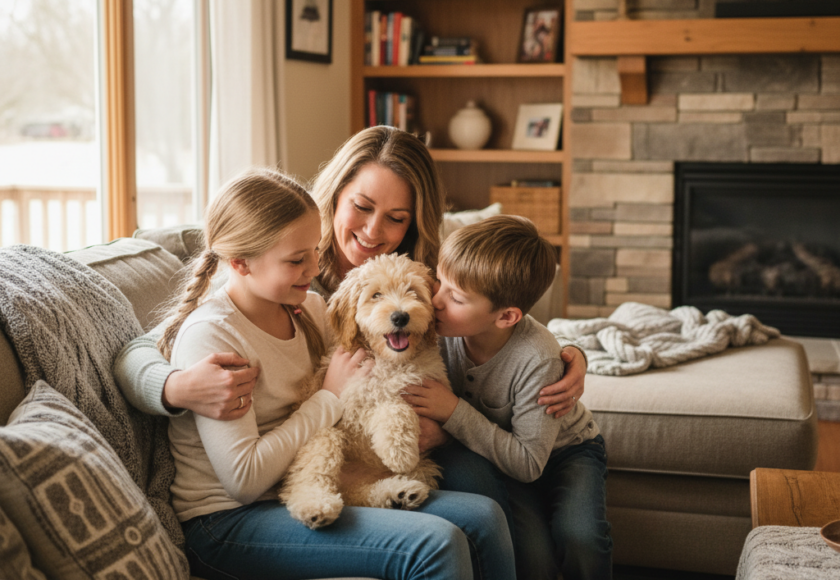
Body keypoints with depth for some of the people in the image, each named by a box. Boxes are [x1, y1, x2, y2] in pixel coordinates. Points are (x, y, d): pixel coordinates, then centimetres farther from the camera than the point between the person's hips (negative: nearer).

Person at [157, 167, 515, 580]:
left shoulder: (310, 308, 6)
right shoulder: (209, 335, -18)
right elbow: (244, 479, -22)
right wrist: (330, 398, -13)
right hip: (227, 521, -8)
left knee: (483, 517, -7)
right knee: (435, 545, -25)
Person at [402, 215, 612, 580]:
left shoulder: (538, 359, -33)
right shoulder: (441, 333, -21)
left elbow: (528, 463, -30)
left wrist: (454, 412, -35)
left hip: (564, 450, -2)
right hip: (497, 452, 2)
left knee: (580, 537, -29)